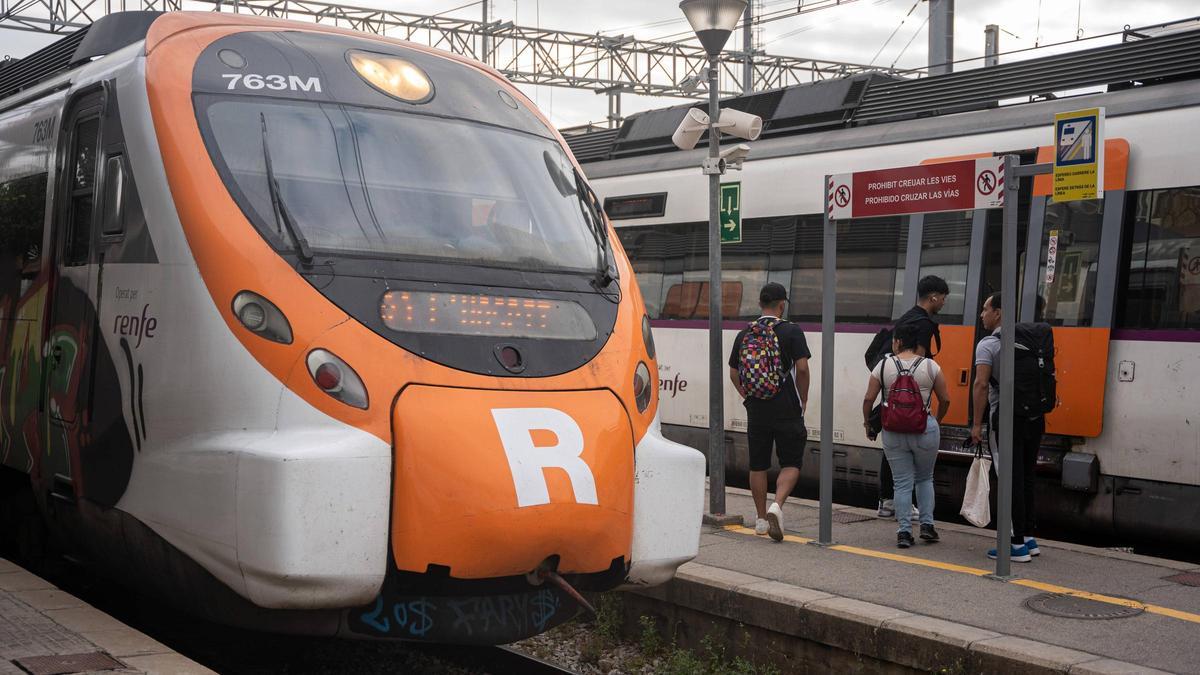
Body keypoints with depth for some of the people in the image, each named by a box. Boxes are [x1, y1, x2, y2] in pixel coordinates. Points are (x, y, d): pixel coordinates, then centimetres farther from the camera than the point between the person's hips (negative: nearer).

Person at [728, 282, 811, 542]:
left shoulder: (744, 333, 5)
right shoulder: (791, 331, -7)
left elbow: (734, 374, 9)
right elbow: (802, 368, -13)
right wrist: (803, 399, -1)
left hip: (756, 411, 4)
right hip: (787, 411, -3)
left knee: (758, 465, 13)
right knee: (790, 463, 5)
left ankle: (761, 519, 19)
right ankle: (777, 505, -18)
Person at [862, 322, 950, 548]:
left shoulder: (884, 366, -1)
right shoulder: (930, 366, 0)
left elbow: (869, 398, -3)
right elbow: (945, 399, 3)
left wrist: (867, 421, 14)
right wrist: (937, 420, 21)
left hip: (893, 432, 0)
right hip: (925, 430, 0)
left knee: (902, 483, 7)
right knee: (925, 479, 19)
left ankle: (904, 531, 3)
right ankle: (927, 525, 12)